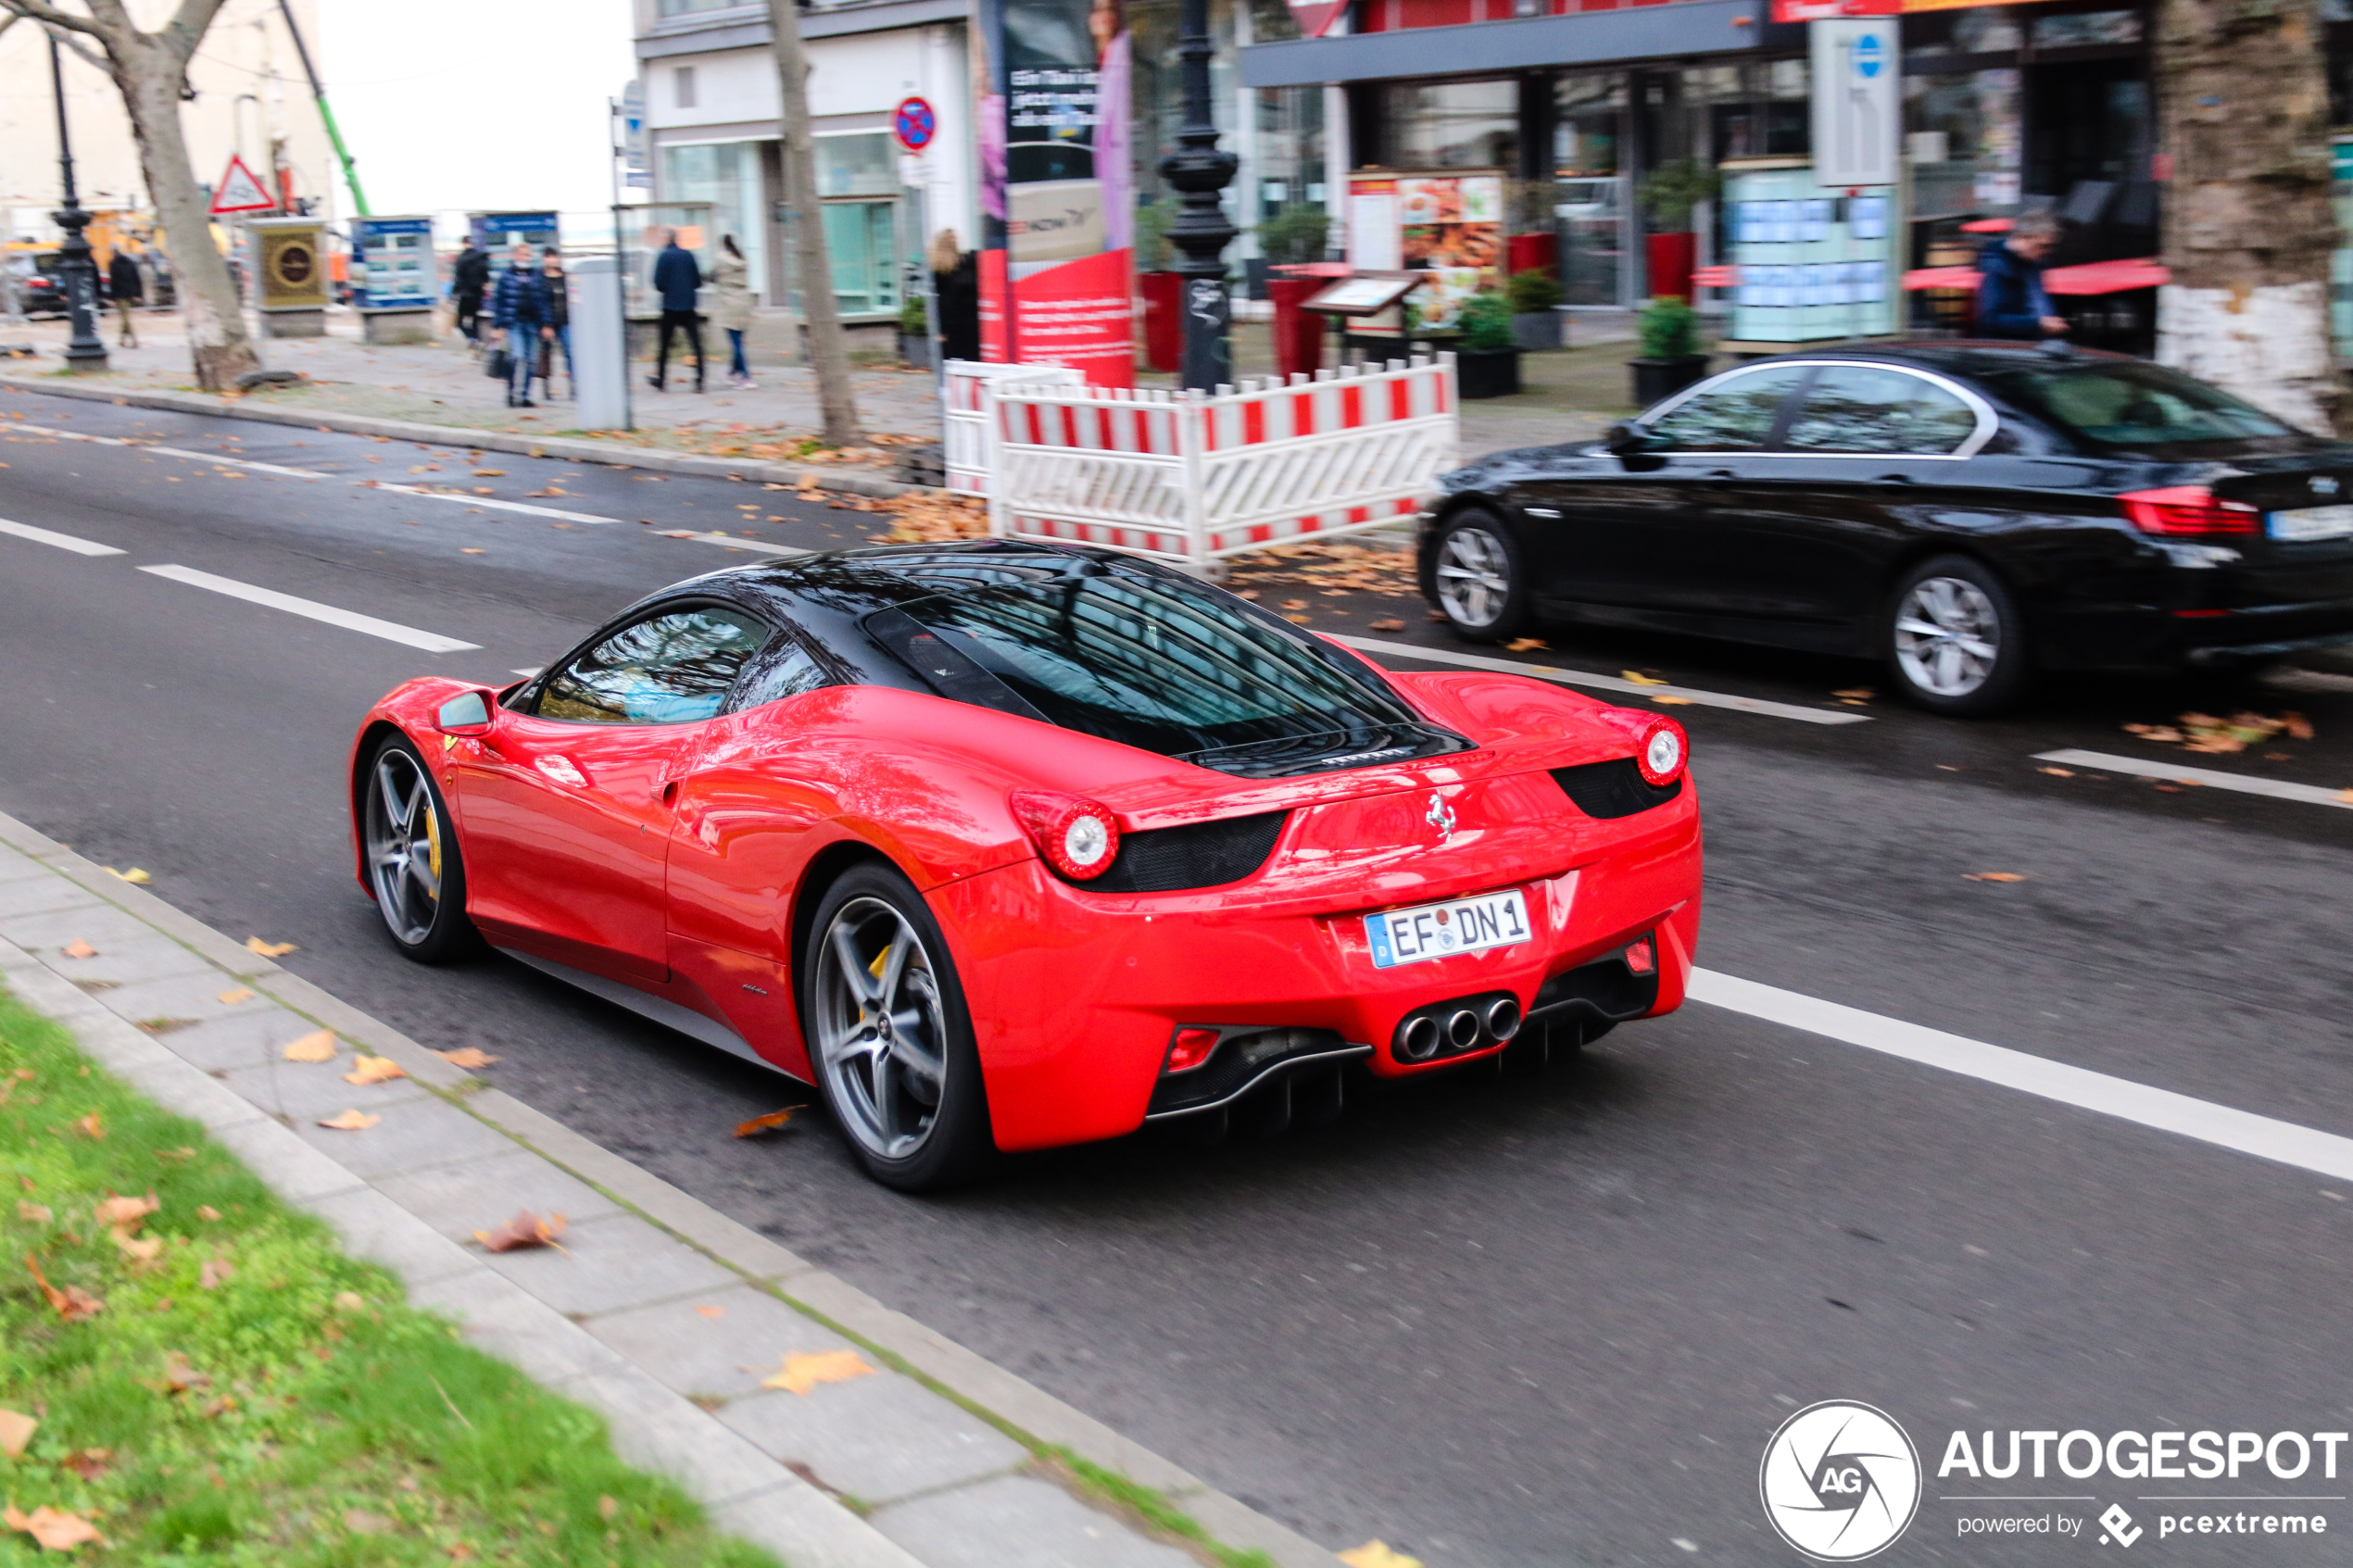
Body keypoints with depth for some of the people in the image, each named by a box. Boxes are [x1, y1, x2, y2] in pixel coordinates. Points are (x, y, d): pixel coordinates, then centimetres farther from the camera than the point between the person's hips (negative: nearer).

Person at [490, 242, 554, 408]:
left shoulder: (538, 276, 11)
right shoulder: (506, 276, 3)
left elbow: (544, 301, 11)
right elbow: (497, 301, 4)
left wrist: (547, 325, 5)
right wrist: (497, 326, -1)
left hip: (533, 324, 3)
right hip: (514, 324, -3)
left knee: (531, 361, 4)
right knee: (518, 357, -16)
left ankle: (524, 396, 14)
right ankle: (513, 395, -9)